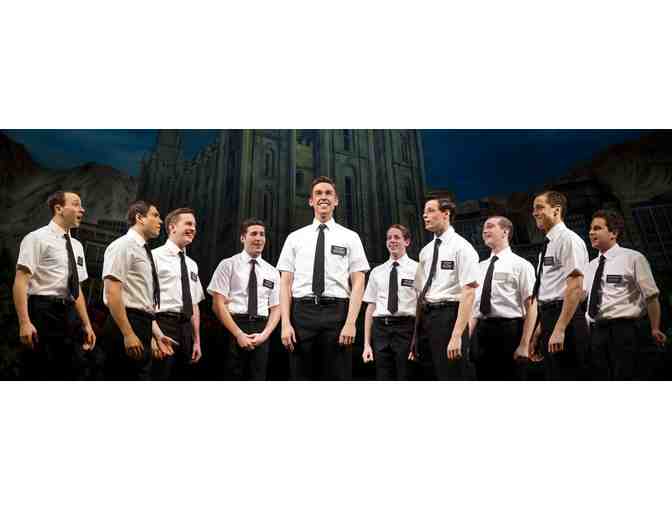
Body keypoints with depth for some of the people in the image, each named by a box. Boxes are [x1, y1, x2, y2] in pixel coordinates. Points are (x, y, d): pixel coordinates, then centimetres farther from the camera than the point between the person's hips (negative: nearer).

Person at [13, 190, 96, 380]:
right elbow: (20, 281, -12)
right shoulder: (37, 238, -5)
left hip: (70, 315, 7)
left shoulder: (77, 245, 16)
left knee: (76, 373, 8)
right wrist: (24, 322, -20)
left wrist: (86, 324, 13)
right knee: (40, 374, 0)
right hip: (44, 312, -7)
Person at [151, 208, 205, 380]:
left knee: (181, 377, 13)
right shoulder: (156, 256, -4)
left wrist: (197, 341, 13)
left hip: (186, 329, 7)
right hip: (163, 325, -7)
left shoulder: (192, 264, 18)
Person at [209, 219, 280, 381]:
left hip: (261, 332, 3)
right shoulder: (228, 265, 0)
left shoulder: (272, 272, 12)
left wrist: (264, 334, -7)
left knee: (258, 378, 7)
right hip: (233, 328, -3)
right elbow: (218, 305, -6)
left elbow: (276, 308, 9)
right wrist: (239, 334, -13)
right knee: (234, 377, 0)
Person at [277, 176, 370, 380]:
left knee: (337, 377, 2)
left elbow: (358, 283, 1)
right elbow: (285, 283, 6)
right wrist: (286, 324, -5)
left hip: (337, 312, -1)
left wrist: (350, 322, -11)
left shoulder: (350, 237, 8)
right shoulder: (295, 238, 12)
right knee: (301, 377, 6)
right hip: (302, 312, 1)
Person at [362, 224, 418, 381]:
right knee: (383, 378, 9)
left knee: (405, 377, 1)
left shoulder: (417, 269, 2)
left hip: (406, 328, -3)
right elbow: (370, 307, 11)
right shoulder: (376, 272, 13)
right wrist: (366, 344, 6)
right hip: (380, 328, 3)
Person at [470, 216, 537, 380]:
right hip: (481, 332, 5)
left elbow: (531, 307, -7)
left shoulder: (520, 264, -1)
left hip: (509, 331, -5)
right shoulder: (481, 267, 16)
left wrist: (524, 345, -14)